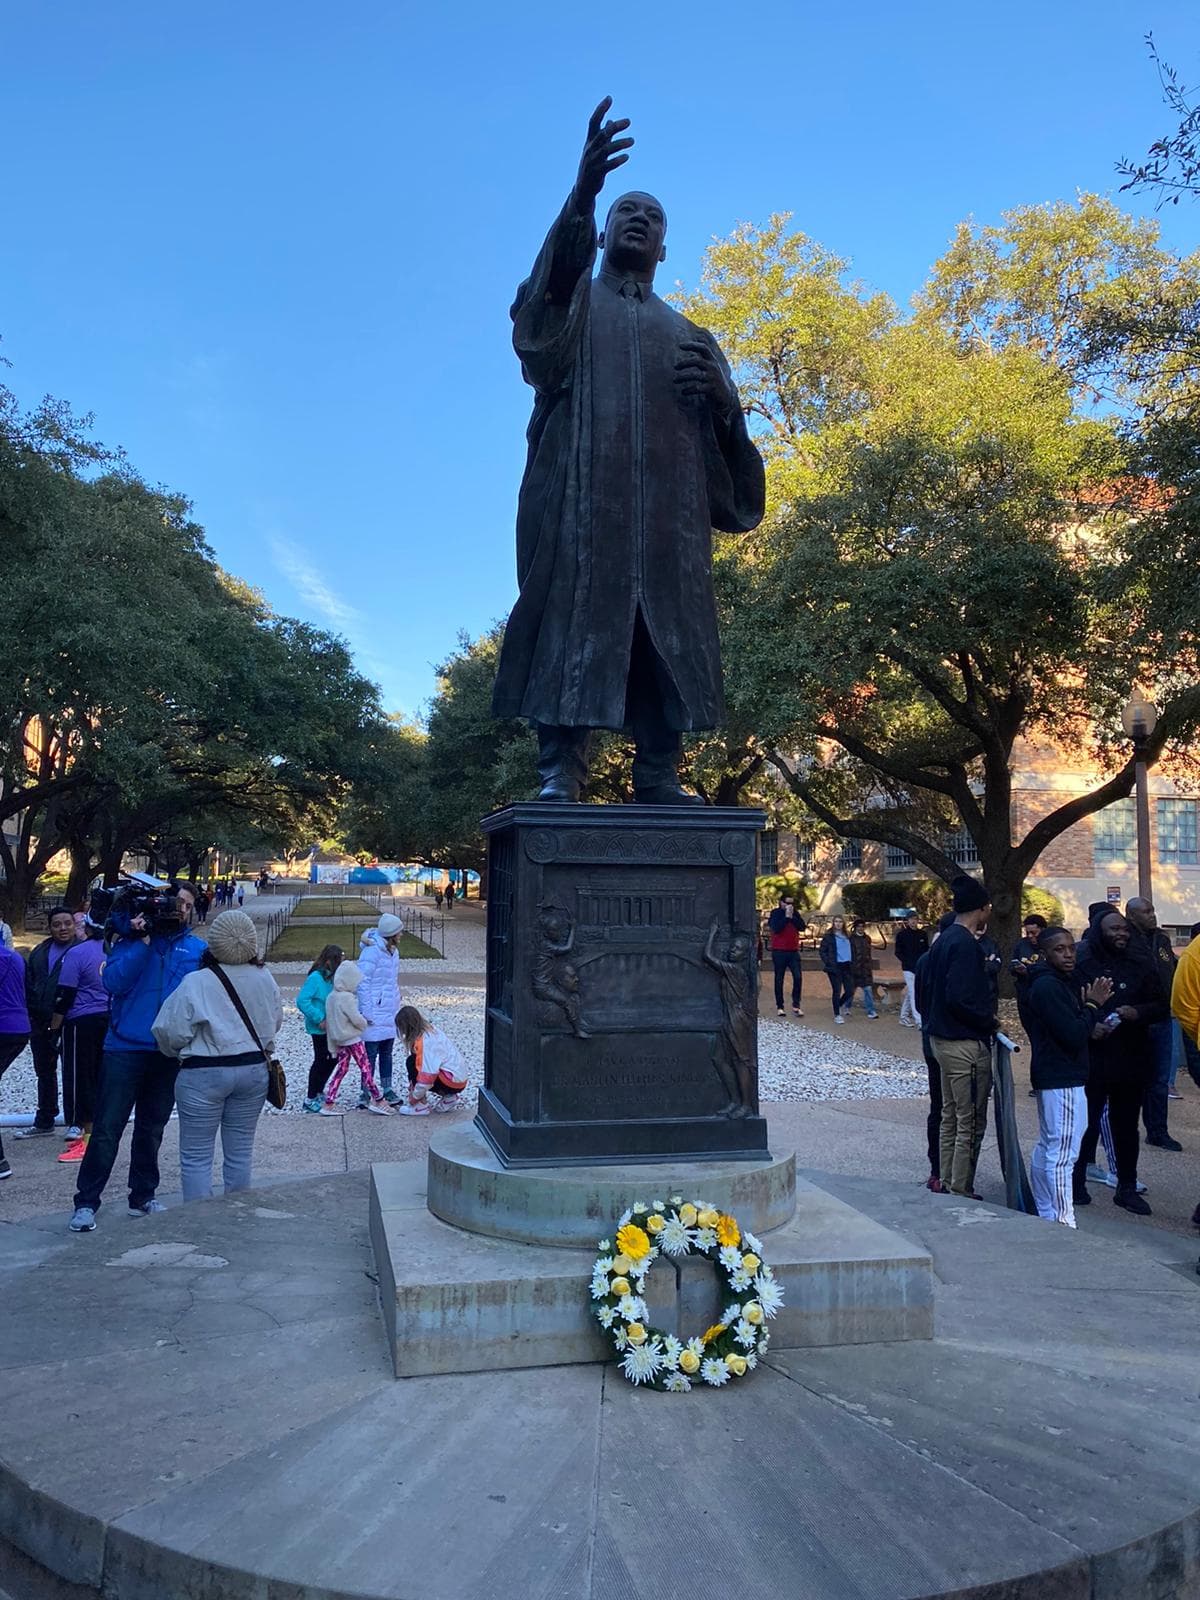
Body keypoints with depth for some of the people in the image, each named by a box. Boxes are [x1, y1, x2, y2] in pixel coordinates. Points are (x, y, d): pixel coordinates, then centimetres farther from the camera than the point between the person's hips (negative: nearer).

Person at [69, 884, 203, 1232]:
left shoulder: (197, 949, 5)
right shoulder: (130, 939, 1)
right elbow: (114, 982, -13)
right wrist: (142, 942, -18)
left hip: (170, 1054, 2)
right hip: (124, 1049, -2)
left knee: (151, 1130, 14)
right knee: (107, 1129, -3)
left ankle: (143, 1197, 25)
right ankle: (86, 1203, 6)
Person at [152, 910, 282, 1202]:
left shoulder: (196, 983, -13)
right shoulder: (265, 980, -1)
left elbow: (170, 1032, -10)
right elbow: (275, 1023, 12)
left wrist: (178, 1055, 11)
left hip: (204, 1074, -4)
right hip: (254, 1069, 4)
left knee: (196, 1156, 5)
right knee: (240, 1151, 13)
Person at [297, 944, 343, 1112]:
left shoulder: (333, 977, 2)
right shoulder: (315, 978, -21)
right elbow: (302, 1001, -27)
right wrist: (319, 1019, -25)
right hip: (319, 1029, -8)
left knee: (332, 1058, 16)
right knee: (321, 1061, 1)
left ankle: (318, 1091, 33)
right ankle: (310, 1099, 15)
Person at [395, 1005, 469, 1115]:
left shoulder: (425, 1042, -22)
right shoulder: (430, 1029, 6)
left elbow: (428, 1074, -25)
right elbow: (427, 1063, 14)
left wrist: (415, 1097, -13)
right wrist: (413, 1086, 10)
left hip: (453, 1080, -9)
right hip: (459, 1077, 9)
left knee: (412, 1062, -11)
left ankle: (421, 1106, -6)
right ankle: (449, 1098, 17)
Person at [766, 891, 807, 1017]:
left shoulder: (795, 913, 8)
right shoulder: (775, 913, -4)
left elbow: (802, 927, -3)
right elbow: (776, 928, -18)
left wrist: (793, 917, -12)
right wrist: (787, 916, -17)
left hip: (793, 951, 3)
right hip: (779, 951, -3)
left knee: (798, 977, -7)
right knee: (779, 979, 4)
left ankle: (796, 1005, 0)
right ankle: (779, 1006, 10)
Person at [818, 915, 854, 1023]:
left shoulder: (847, 936, 12)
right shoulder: (829, 936, -5)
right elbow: (822, 950, -5)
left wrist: (851, 963, 11)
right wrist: (828, 963, -11)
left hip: (846, 966, 6)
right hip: (835, 967, -5)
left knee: (850, 990, 4)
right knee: (837, 991, -3)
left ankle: (838, 1005, 30)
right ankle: (837, 1014, 10)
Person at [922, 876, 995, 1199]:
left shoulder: (944, 940, 10)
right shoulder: (965, 943, -19)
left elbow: (929, 987, 16)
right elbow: (959, 999, -25)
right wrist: (989, 1021, -11)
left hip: (942, 1037, 10)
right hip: (966, 1042, -10)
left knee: (950, 1117, 18)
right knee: (971, 1123, 0)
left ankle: (948, 1184, 26)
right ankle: (961, 1193, 6)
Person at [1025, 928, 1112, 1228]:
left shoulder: (1059, 983, 14)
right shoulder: (1049, 987, -18)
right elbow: (1073, 1036, -22)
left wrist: (1091, 1028, 1)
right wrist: (1093, 1006, -10)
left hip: (1052, 1077, 11)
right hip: (1062, 1080, -11)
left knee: (1047, 1147, 18)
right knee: (1063, 1153, -10)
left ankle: (1045, 1213, 28)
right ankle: (1063, 1222, -9)